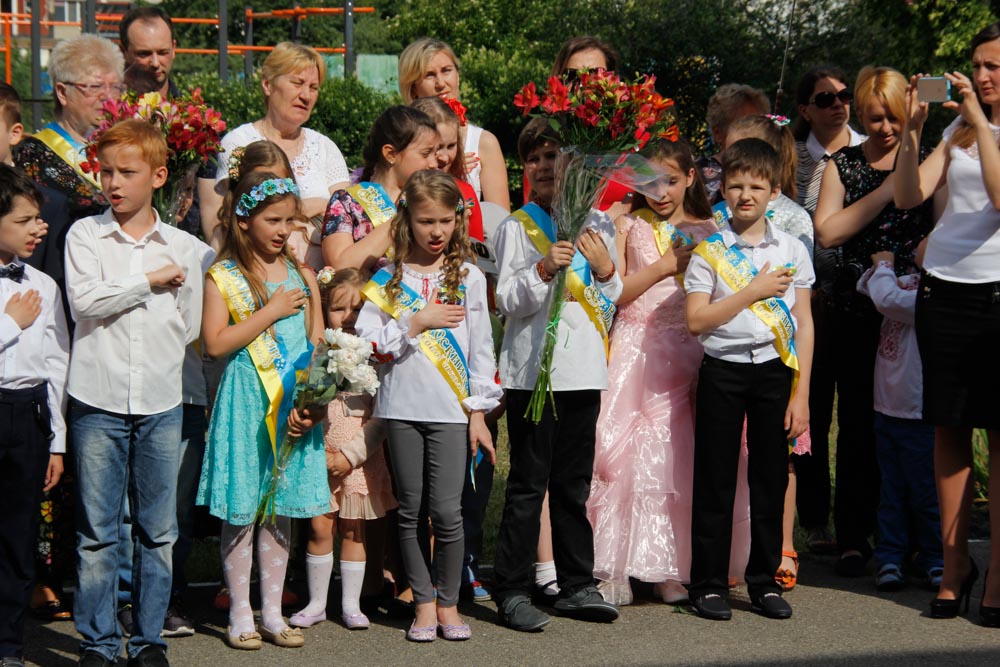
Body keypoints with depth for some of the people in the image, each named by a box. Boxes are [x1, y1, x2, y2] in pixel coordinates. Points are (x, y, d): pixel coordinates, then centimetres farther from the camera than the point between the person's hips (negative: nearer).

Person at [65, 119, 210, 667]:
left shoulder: (186, 249, 6)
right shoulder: (84, 235, 3)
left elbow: (194, 326, 8)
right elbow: (84, 300, -12)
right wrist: (150, 281, -8)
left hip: (162, 402, 2)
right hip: (98, 400, -2)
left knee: (159, 531, 6)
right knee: (97, 531, 1)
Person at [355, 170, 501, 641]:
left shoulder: (468, 277, 5)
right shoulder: (388, 279, 4)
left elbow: (481, 349, 6)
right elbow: (366, 342, -4)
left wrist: (479, 412, 2)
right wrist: (417, 323, -11)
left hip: (452, 408, -1)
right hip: (402, 407, 1)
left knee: (447, 510, -5)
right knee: (411, 511, 6)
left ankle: (448, 603, 10)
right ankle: (423, 602, 16)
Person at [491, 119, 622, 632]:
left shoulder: (597, 223, 11)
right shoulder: (516, 227, 0)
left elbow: (612, 299, 14)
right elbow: (507, 301, -7)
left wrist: (605, 270, -6)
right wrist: (544, 271, -22)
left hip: (583, 368, 4)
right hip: (533, 369, -4)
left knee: (574, 483, 11)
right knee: (528, 483, -4)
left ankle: (576, 585, 19)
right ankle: (512, 592, 0)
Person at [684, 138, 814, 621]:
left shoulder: (791, 250, 5)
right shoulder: (710, 251, 0)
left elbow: (804, 324, 5)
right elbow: (696, 320, -8)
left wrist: (800, 394, 0)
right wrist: (754, 291, -13)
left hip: (774, 369, 2)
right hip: (723, 370, -2)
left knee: (771, 478, 6)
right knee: (715, 478, 2)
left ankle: (764, 581, 17)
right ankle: (708, 582, 10)